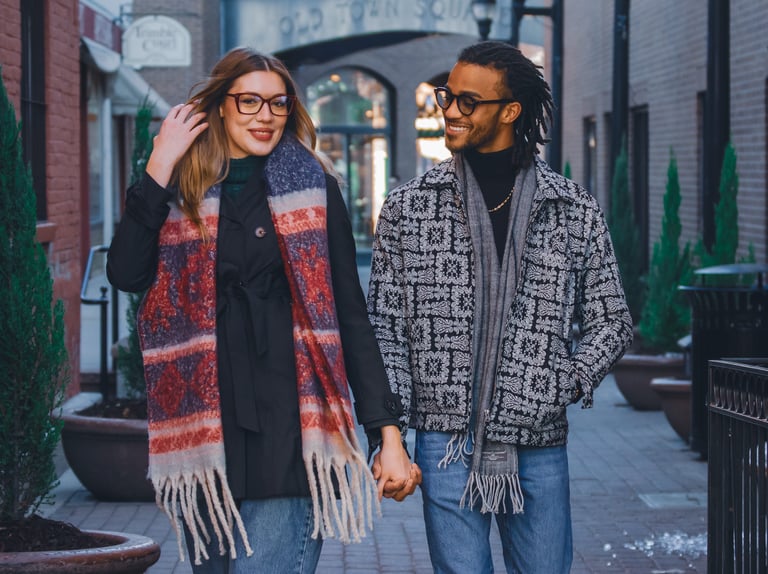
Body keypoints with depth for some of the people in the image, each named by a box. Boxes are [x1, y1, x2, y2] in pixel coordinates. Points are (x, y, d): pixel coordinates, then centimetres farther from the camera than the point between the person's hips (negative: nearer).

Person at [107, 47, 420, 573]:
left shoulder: (313, 190, 5)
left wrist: (388, 431, -4)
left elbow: (350, 315, 3)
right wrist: (160, 166, -5)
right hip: (205, 435, 3)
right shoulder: (181, 193, 9)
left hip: (288, 431, -2)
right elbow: (126, 273, -7)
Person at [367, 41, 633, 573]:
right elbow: (384, 330, 4)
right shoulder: (408, 206, 4)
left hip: (539, 447, 1)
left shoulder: (576, 211, 3)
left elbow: (610, 321, 12)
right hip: (447, 443, -1)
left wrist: (567, 386, -3)